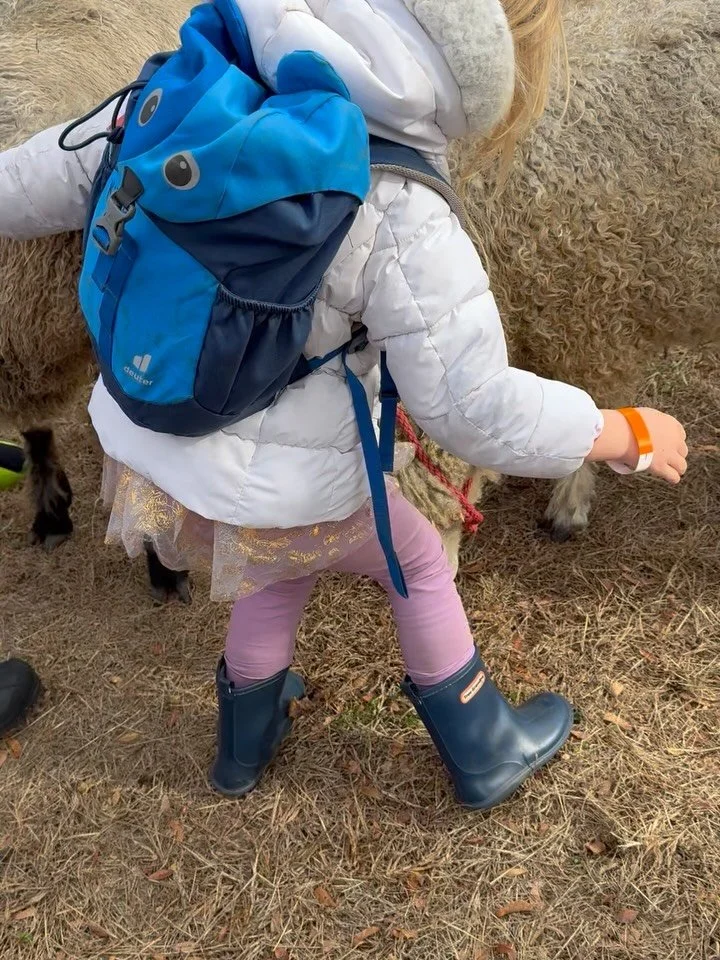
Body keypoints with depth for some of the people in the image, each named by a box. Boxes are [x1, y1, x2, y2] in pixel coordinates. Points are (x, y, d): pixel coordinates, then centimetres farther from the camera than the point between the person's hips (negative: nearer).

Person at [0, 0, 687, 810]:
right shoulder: (404, 223, -26)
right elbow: (477, 411, -22)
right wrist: (630, 434, -7)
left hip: (141, 455, 6)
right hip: (271, 503, -6)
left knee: (287, 569, 34)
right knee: (419, 562, 22)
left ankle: (245, 744, 56)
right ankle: (486, 753, 42)